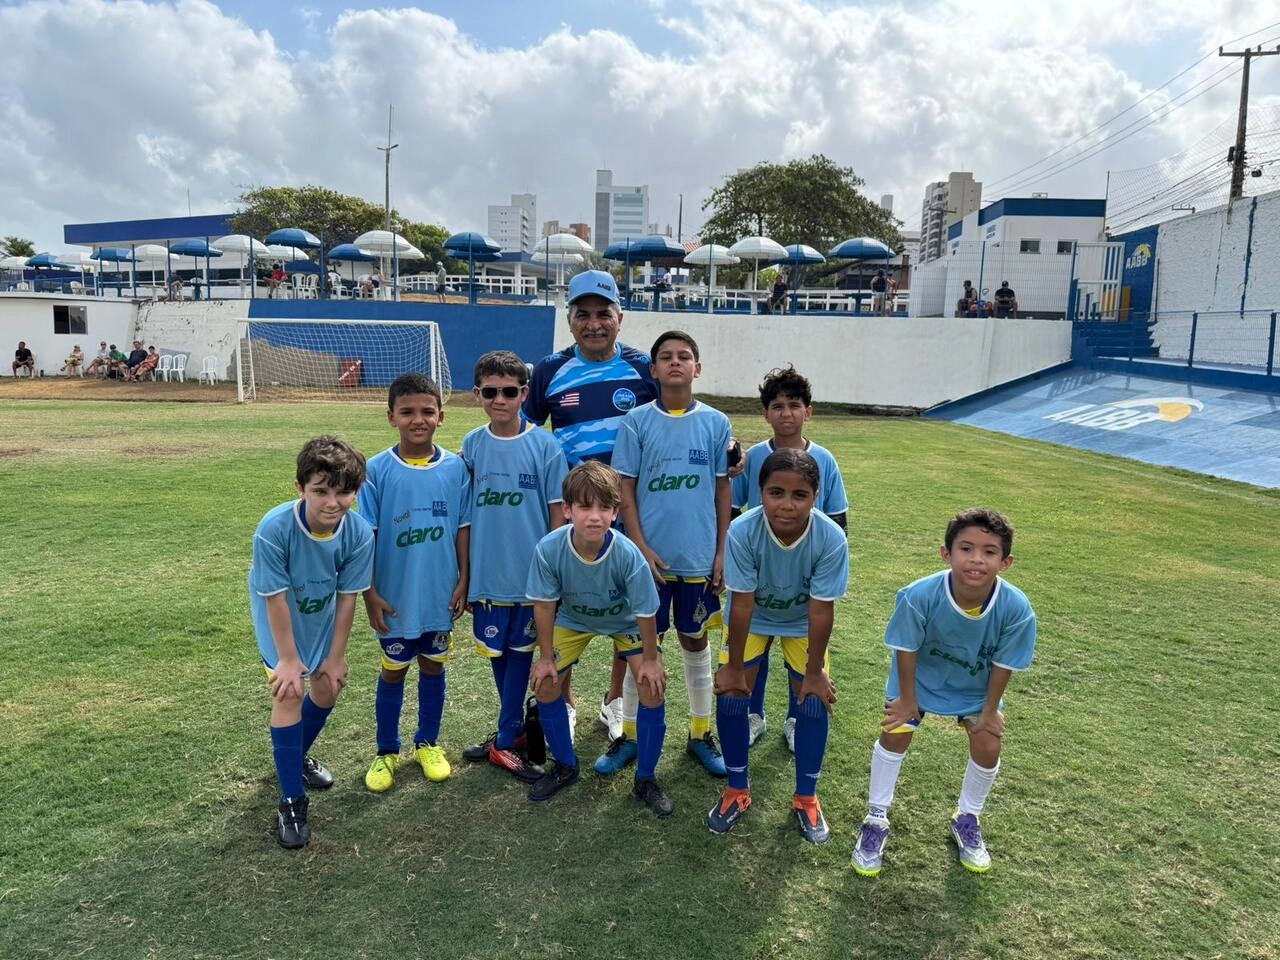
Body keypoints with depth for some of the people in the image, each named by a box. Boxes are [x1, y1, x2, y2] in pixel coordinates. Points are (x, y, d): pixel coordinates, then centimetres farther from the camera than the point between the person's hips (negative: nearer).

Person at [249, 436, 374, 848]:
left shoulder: (359, 533, -29)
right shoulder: (274, 529, -37)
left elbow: (347, 596, -16)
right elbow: (276, 599, -26)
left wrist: (336, 656, -8)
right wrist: (287, 659, -18)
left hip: (321, 615, 4)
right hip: (280, 618, -4)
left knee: (327, 687, 12)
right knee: (290, 690, -13)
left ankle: (298, 756, 43)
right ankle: (291, 801, 2)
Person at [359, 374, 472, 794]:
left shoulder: (456, 468, -7)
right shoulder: (377, 471, -12)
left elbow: (463, 528, 1)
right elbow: (366, 537, -8)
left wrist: (463, 581, 0)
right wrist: (370, 593, -9)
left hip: (441, 595, 2)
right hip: (395, 597, -1)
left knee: (433, 667, 17)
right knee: (393, 671, 15)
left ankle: (428, 743, 36)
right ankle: (387, 752, 32)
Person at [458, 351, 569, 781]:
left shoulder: (545, 446, -8)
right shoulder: (472, 445, 1)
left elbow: (558, 514, -4)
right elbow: (463, 514, 6)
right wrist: (462, 575, 7)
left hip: (530, 575, -3)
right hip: (486, 574, 3)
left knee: (519, 653, 9)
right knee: (497, 653, 15)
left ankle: (505, 741, 21)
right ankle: (515, 728, 33)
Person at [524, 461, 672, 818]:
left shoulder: (628, 555, -38)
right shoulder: (548, 549, -34)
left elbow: (645, 612, -24)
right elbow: (544, 604, -17)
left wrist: (650, 659, -12)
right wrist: (546, 657, -9)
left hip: (625, 621, -2)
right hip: (573, 618, 2)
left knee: (653, 687, -14)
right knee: (545, 683, -3)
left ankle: (646, 779, 8)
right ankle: (564, 766, 23)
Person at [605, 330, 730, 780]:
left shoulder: (716, 423, 0)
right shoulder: (636, 422, -3)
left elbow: (722, 490, 4)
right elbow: (625, 490, -2)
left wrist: (722, 551, 2)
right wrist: (641, 548, -9)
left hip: (700, 558, 1)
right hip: (650, 556, -1)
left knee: (695, 642, 14)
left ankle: (701, 734, 28)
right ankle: (630, 734, 22)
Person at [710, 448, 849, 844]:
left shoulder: (831, 539, -34)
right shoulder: (742, 531, -35)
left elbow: (821, 610, -24)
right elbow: (742, 604, -25)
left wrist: (814, 672, -15)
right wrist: (733, 667, -16)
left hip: (803, 622, 0)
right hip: (753, 618, 0)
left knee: (814, 702, -6)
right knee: (730, 695, -7)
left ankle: (806, 798, 18)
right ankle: (737, 790, 17)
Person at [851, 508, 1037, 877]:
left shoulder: (1017, 609, -34)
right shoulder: (919, 596, -39)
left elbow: (1002, 664, -17)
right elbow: (906, 649, -21)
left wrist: (990, 711, -5)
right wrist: (908, 700, -10)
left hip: (977, 687, 1)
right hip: (920, 676, -1)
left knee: (988, 747, 0)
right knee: (895, 735, -1)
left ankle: (966, 820, 30)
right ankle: (876, 820, 20)